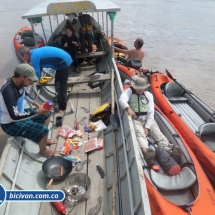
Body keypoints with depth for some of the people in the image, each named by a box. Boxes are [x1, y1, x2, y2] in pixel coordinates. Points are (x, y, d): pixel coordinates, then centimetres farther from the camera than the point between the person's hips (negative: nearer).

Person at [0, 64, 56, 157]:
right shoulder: (9, 91, -34)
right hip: (10, 124, -9)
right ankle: (43, 150, 10)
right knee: (43, 130, -21)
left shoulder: (18, 83, -7)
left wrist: (37, 105, 5)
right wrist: (37, 112, -35)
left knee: (47, 113, 12)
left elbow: (25, 94, 16)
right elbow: (14, 116, -37)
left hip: (20, 114, 9)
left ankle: (43, 139, 28)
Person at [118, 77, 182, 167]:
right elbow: (122, 99, -19)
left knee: (158, 134, -21)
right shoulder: (129, 91, 4)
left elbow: (151, 113, 1)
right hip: (135, 120, -4)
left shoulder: (148, 95, 10)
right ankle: (145, 151, -60)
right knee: (140, 134, -33)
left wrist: (147, 127, -12)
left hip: (148, 120, 4)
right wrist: (128, 108, -41)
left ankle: (170, 151, -41)